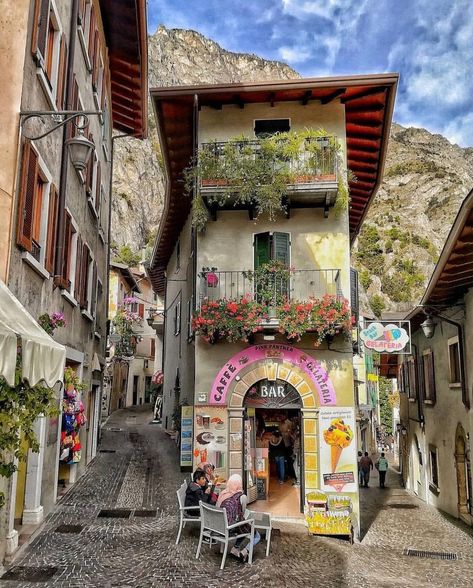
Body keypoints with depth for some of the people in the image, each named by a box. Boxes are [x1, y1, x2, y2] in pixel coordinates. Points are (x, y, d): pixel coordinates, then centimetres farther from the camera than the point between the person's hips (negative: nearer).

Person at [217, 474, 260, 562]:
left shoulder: (222, 494, -2)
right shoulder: (240, 496, -19)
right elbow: (240, 517, -17)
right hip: (233, 527, -6)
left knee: (244, 528, 31)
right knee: (257, 536, 15)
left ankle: (236, 548, 18)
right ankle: (244, 551, -4)